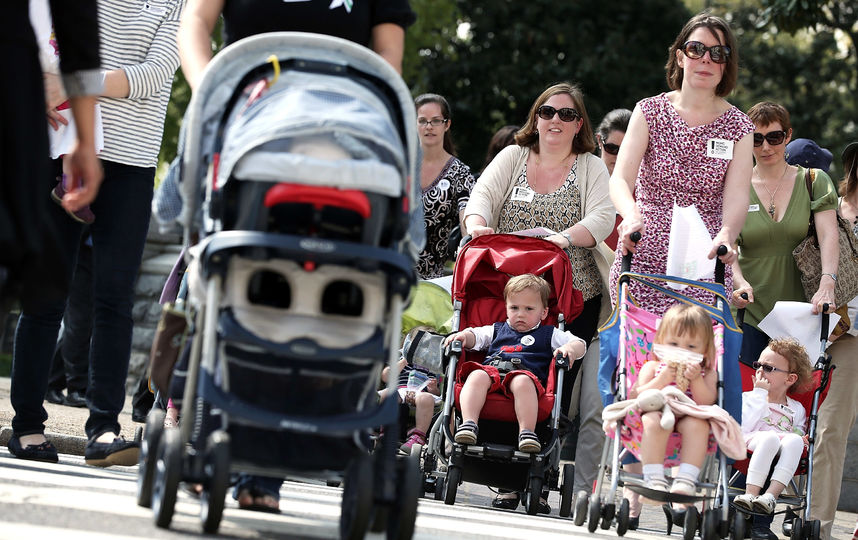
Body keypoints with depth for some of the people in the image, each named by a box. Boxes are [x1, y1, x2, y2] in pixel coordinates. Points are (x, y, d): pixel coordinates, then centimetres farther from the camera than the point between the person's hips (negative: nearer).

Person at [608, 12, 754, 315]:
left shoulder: (738, 127, 5)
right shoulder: (651, 112, 4)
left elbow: (736, 197, -9)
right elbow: (620, 179, -8)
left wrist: (726, 235, -32)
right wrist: (632, 215, -31)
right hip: (642, 260, 0)